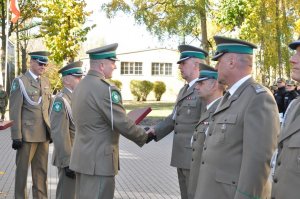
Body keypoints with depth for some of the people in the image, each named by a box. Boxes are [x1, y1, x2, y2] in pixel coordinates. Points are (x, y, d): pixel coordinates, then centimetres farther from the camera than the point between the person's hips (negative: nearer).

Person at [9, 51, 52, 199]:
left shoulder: (46, 82, 12)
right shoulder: (20, 82, -5)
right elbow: (15, 111, -8)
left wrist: (52, 130, 10)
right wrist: (16, 136, -12)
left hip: (44, 134, 5)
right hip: (27, 134, -5)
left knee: (41, 170, 11)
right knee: (22, 170, 5)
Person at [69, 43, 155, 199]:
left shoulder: (80, 86, 10)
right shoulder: (105, 89, -19)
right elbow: (122, 124, -17)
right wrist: (145, 137, -1)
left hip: (82, 157, 9)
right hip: (98, 161, -9)